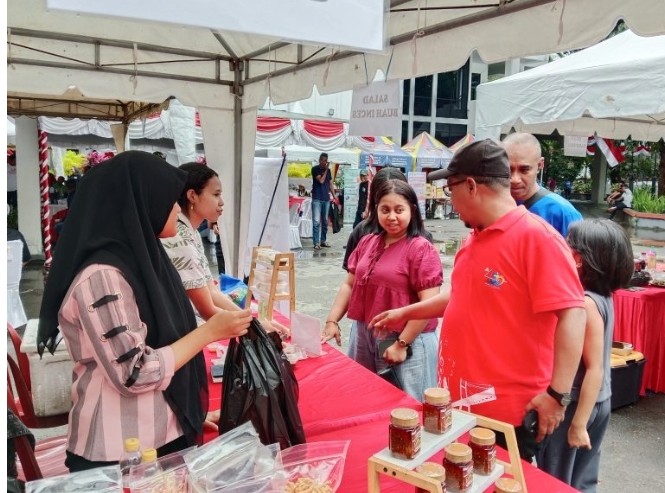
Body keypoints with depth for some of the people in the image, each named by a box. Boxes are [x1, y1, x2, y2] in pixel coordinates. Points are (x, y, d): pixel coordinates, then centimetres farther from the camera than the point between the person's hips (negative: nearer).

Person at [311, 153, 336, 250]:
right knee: (316, 221, -9)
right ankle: (316, 242, -10)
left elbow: (330, 184, 15)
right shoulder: (315, 169, -3)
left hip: (326, 199, 5)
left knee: (325, 221, 10)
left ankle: (323, 240, 19)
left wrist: (334, 196, 8)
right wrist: (326, 170, -7)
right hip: (317, 199, -5)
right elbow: (321, 181, -13)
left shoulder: (328, 170, 11)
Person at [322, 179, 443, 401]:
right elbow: (349, 284, 11)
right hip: (366, 338, 6)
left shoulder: (421, 249, -13)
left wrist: (402, 343, -16)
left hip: (407, 342, -6)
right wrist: (332, 322, 1)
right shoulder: (367, 243, 7)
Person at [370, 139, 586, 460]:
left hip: (509, 410, -8)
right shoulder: (475, 239, 8)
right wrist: (405, 313, 26)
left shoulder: (536, 237, -19)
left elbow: (573, 314, -22)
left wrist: (557, 394, -24)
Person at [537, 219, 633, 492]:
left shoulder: (586, 303, -23)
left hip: (575, 405, -8)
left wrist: (578, 424, -19)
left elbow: (595, 369, -23)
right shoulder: (601, 296, 2)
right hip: (598, 403, 8)